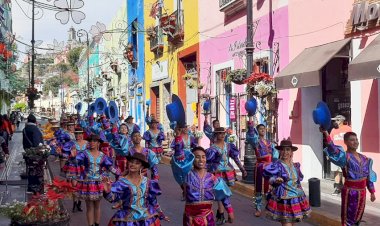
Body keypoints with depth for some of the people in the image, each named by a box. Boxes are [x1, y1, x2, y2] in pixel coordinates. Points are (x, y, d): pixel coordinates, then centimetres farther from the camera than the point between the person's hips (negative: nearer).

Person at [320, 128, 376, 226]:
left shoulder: (364, 158, 7)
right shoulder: (345, 156, -14)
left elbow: (369, 176, 15)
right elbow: (334, 150, -35)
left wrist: (372, 192, 16)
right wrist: (326, 134, -51)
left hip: (362, 191, 6)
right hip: (350, 191, -6)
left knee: (358, 217, 18)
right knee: (348, 217, 1)